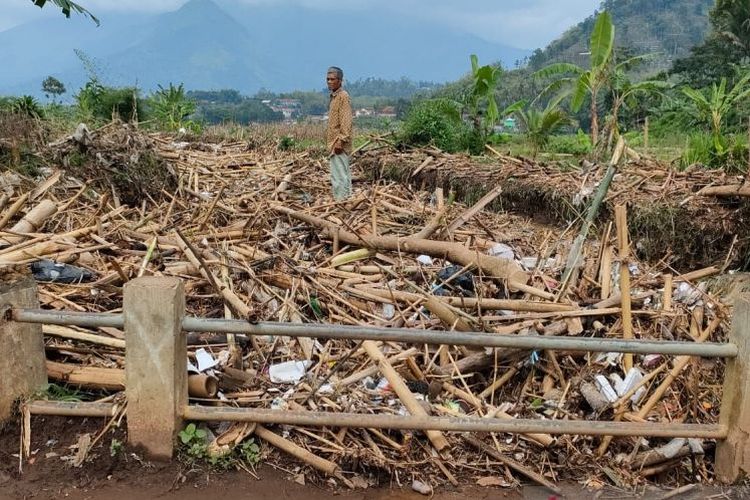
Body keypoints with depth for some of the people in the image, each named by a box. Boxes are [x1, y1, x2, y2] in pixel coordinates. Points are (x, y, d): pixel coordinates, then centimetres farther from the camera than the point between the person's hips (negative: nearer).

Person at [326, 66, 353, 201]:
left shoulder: (343, 96, -11)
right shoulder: (334, 96, 17)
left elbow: (346, 121, -18)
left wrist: (340, 141, -22)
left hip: (339, 142, -10)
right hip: (334, 142, 10)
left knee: (338, 174, -11)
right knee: (343, 173, 12)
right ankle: (346, 198, 17)